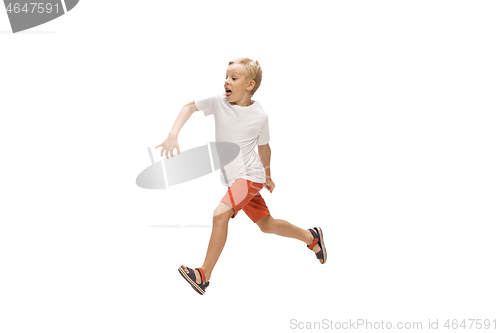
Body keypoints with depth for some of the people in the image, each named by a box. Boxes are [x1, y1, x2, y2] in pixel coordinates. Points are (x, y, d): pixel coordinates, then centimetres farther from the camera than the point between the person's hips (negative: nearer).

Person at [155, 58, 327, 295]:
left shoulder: (259, 116, -12)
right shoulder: (219, 101, -6)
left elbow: (263, 146, 3)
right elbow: (189, 107, 3)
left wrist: (267, 176, 17)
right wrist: (173, 135, -13)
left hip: (250, 176, -5)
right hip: (232, 178, 5)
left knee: (220, 214, -25)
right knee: (267, 225, 16)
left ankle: (204, 276, -15)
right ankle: (312, 237, 38)